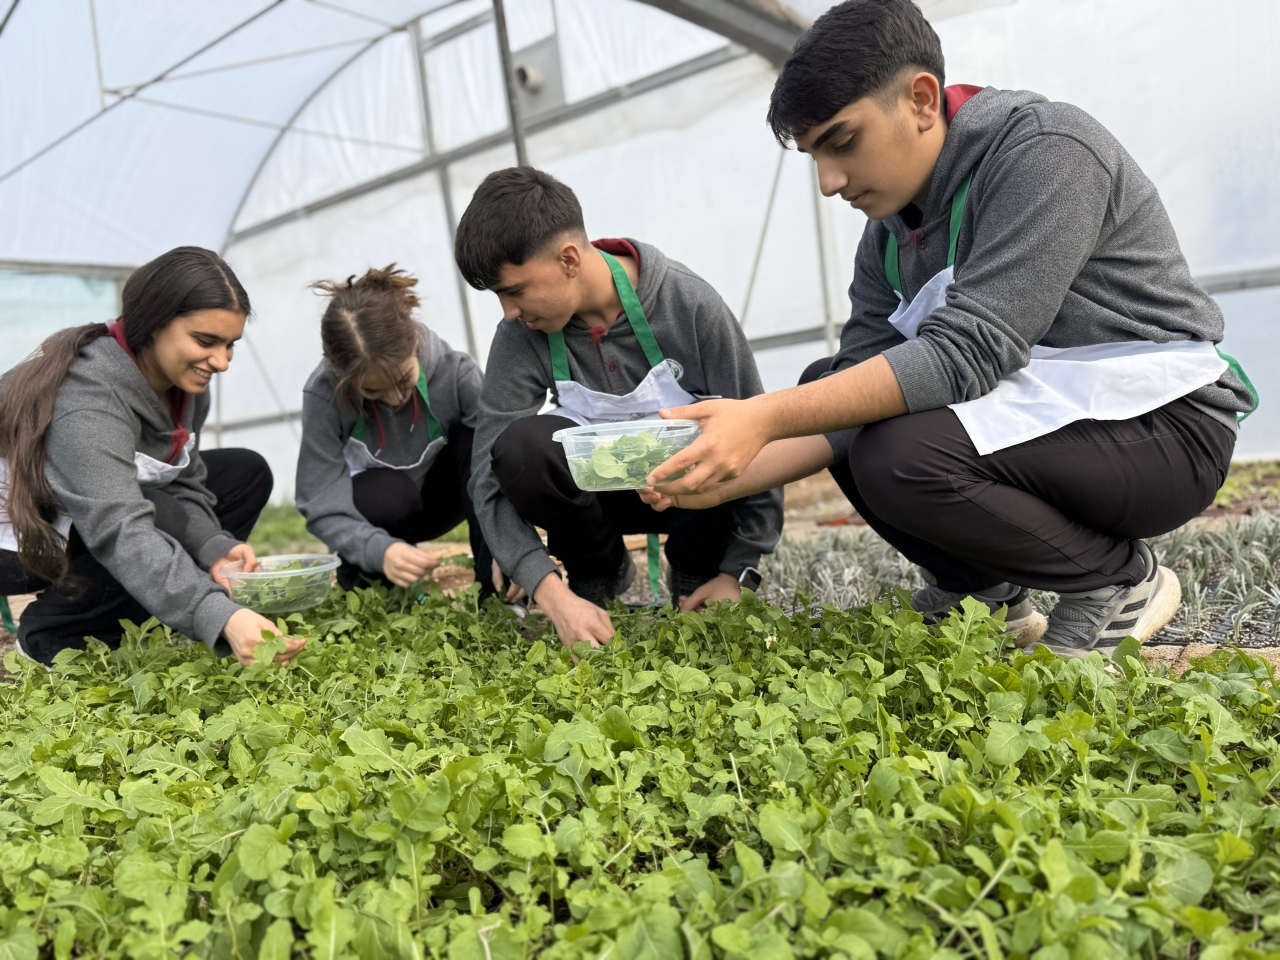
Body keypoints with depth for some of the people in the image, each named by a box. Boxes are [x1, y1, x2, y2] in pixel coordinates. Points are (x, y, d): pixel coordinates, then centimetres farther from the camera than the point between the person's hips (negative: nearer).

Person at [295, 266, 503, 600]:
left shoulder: (454, 370, -27)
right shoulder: (324, 394, -27)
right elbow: (321, 503, -28)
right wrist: (379, 550, -47)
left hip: (437, 496, 1)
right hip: (371, 511, -1)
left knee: (478, 437, -29)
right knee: (389, 493, -37)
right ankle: (359, 574, -4)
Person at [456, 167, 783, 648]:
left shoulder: (688, 302, -22)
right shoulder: (520, 337, -17)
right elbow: (491, 480, -20)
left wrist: (739, 571, -17)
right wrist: (553, 593, -34)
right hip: (604, 487, 1)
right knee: (519, 446, -31)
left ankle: (695, 575, -2)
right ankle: (599, 574, -1)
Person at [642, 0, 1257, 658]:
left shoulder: (1045, 148, -18)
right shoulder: (889, 232, 5)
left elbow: (966, 352, -29)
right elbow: (859, 388, -1)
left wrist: (767, 418, -33)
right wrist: (726, 480, -15)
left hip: (1164, 422, -8)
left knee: (901, 455, -30)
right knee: (825, 393, 6)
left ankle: (1122, 580, -5)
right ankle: (986, 588, 7)